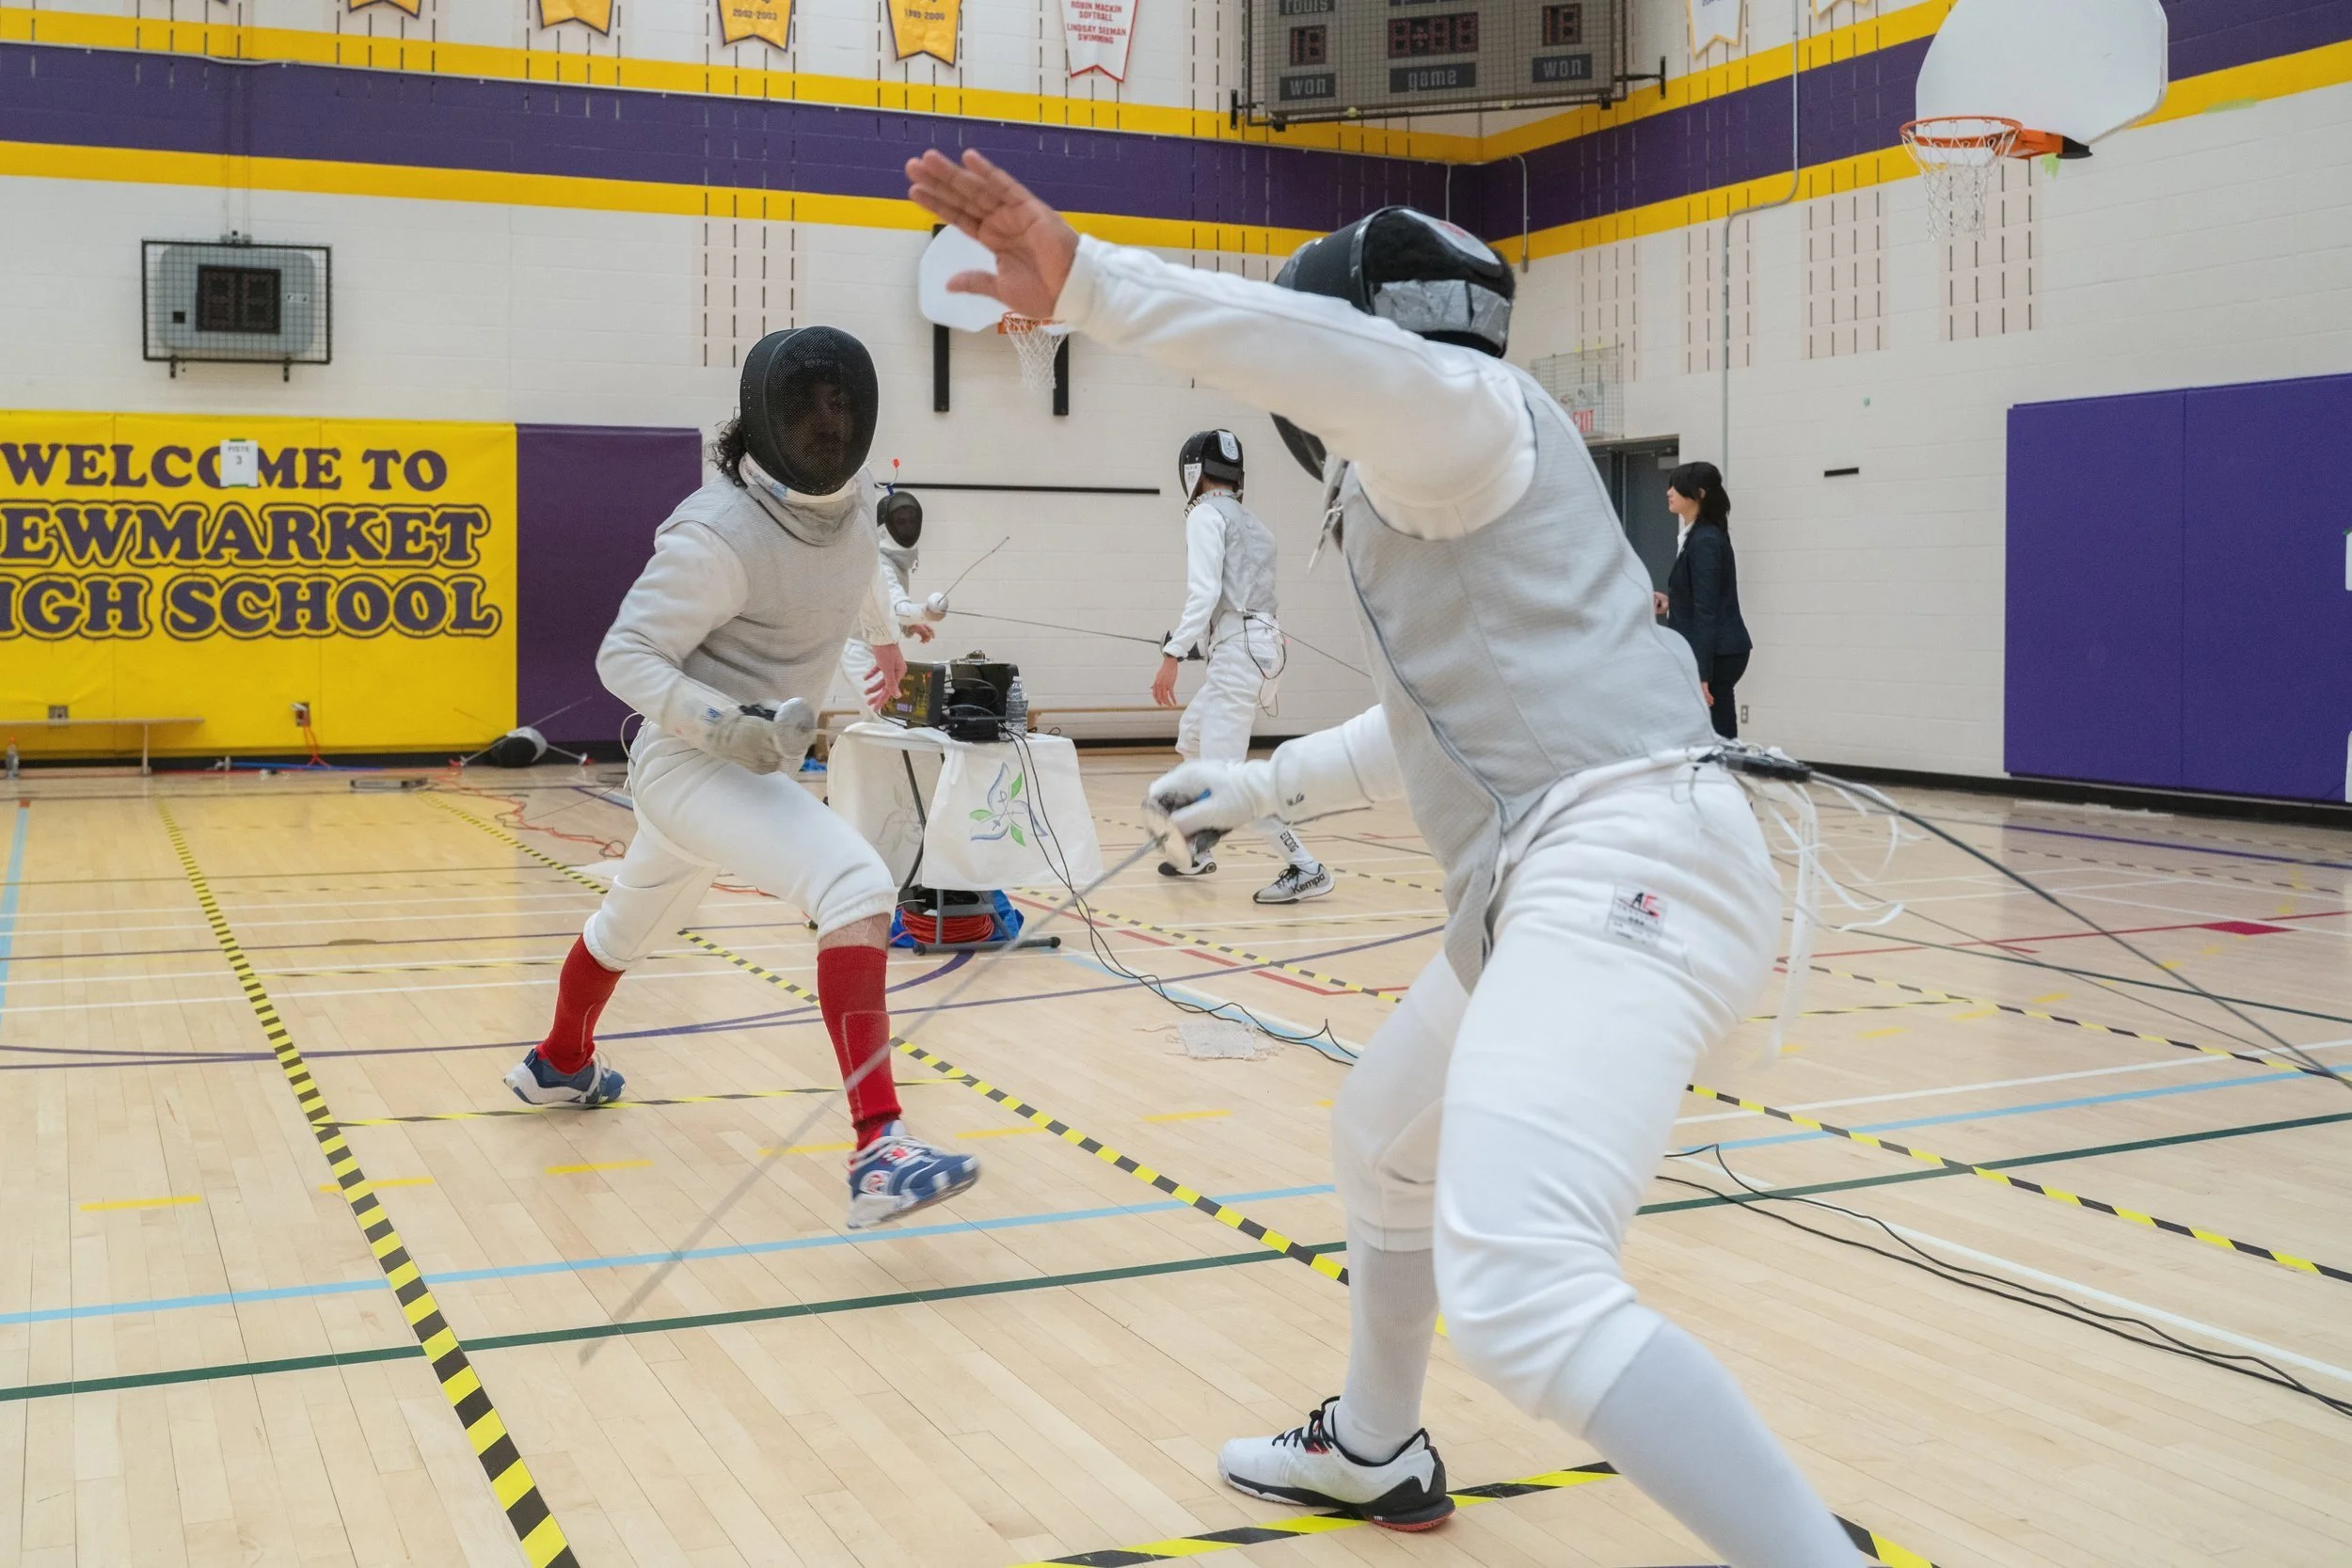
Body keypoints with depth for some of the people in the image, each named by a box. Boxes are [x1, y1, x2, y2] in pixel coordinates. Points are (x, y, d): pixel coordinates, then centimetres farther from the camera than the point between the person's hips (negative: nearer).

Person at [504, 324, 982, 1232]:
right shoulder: (720, 533, -26)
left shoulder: (853, 491, -3)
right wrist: (721, 723, -35)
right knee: (858, 888, -31)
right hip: (693, 762, -9)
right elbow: (626, 655, -21)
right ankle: (877, 1150, -37)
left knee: (635, 921, 32)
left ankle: (558, 1064, 60)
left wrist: (883, 632, 36)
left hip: (746, 763, 9)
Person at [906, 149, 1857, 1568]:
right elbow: (1446, 717, 36)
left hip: (1620, 871, -11)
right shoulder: (1441, 471, 26)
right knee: (1384, 1144, 31)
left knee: (1524, 1301, -26)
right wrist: (1260, 787, 42)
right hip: (1571, 881, 11)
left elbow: (1345, 359, -28)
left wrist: (1080, 277, -29)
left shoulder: (1464, 405, -2)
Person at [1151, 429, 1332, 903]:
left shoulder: (1207, 514, -4)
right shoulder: (1252, 522, 22)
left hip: (1237, 652, -10)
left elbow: (1205, 593, -17)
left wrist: (1172, 656, -22)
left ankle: (1305, 868, -19)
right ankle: (1198, 851, 37)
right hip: (1257, 646, 10)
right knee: (1190, 742, 28)